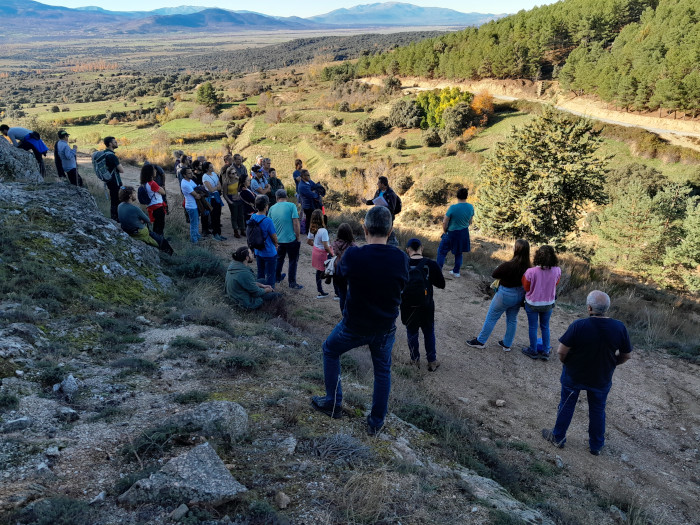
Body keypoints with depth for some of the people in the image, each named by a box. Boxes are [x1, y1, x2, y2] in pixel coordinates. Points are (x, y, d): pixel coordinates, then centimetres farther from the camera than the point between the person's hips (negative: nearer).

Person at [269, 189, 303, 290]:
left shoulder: (272, 208, 3)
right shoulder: (291, 206, -11)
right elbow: (295, 224, -16)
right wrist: (298, 238, -6)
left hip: (278, 239, 5)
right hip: (291, 239, -5)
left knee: (279, 258, 25)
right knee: (293, 261, 8)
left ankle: (277, 277, 40)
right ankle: (292, 283, 12)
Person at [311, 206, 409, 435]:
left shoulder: (353, 256, -23)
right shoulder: (401, 259, -16)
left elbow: (340, 272, -1)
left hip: (354, 326, -2)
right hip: (386, 328, 2)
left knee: (330, 351, 25)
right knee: (382, 371, 22)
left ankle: (333, 404, 32)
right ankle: (376, 423, 32)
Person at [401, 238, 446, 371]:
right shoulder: (431, 264, -13)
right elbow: (441, 284, -5)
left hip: (408, 306, 0)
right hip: (426, 306, 0)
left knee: (412, 333, 18)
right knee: (429, 333, 18)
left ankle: (415, 360, 30)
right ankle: (432, 362, 27)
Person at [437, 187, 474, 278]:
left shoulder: (453, 208, -24)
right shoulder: (471, 207, -8)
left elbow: (445, 223, -17)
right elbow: (470, 222, 5)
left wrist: (444, 231, 2)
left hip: (451, 233, -5)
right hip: (464, 233, 5)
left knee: (442, 251, 13)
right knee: (459, 253, 23)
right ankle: (456, 272, 31)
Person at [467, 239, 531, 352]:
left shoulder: (508, 265, -28)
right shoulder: (527, 265, -11)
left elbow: (494, 274, -16)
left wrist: (499, 267, 2)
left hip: (505, 294, -6)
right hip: (519, 294, 6)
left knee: (491, 318, 10)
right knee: (512, 319, 20)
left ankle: (480, 341, 22)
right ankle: (507, 344, 33)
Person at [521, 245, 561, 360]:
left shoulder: (531, 272, -27)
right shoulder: (557, 271, -19)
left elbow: (526, 288, -11)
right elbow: (555, 284, 1)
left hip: (532, 303, -3)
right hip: (548, 303, 3)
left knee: (532, 327, 16)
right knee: (545, 327, 22)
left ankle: (533, 351, 31)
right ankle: (545, 352, 29)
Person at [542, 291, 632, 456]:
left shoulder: (578, 326, -27)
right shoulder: (619, 328, -17)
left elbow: (561, 352, -22)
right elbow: (626, 355, -4)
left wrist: (566, 362, -1)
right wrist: (610, 364, 12)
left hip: (574, 375, -2)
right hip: (601, 379, 2)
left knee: (566, 405, 18)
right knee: (598, 410, 22)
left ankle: (558, 437, 35)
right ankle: (596, 445, 38)